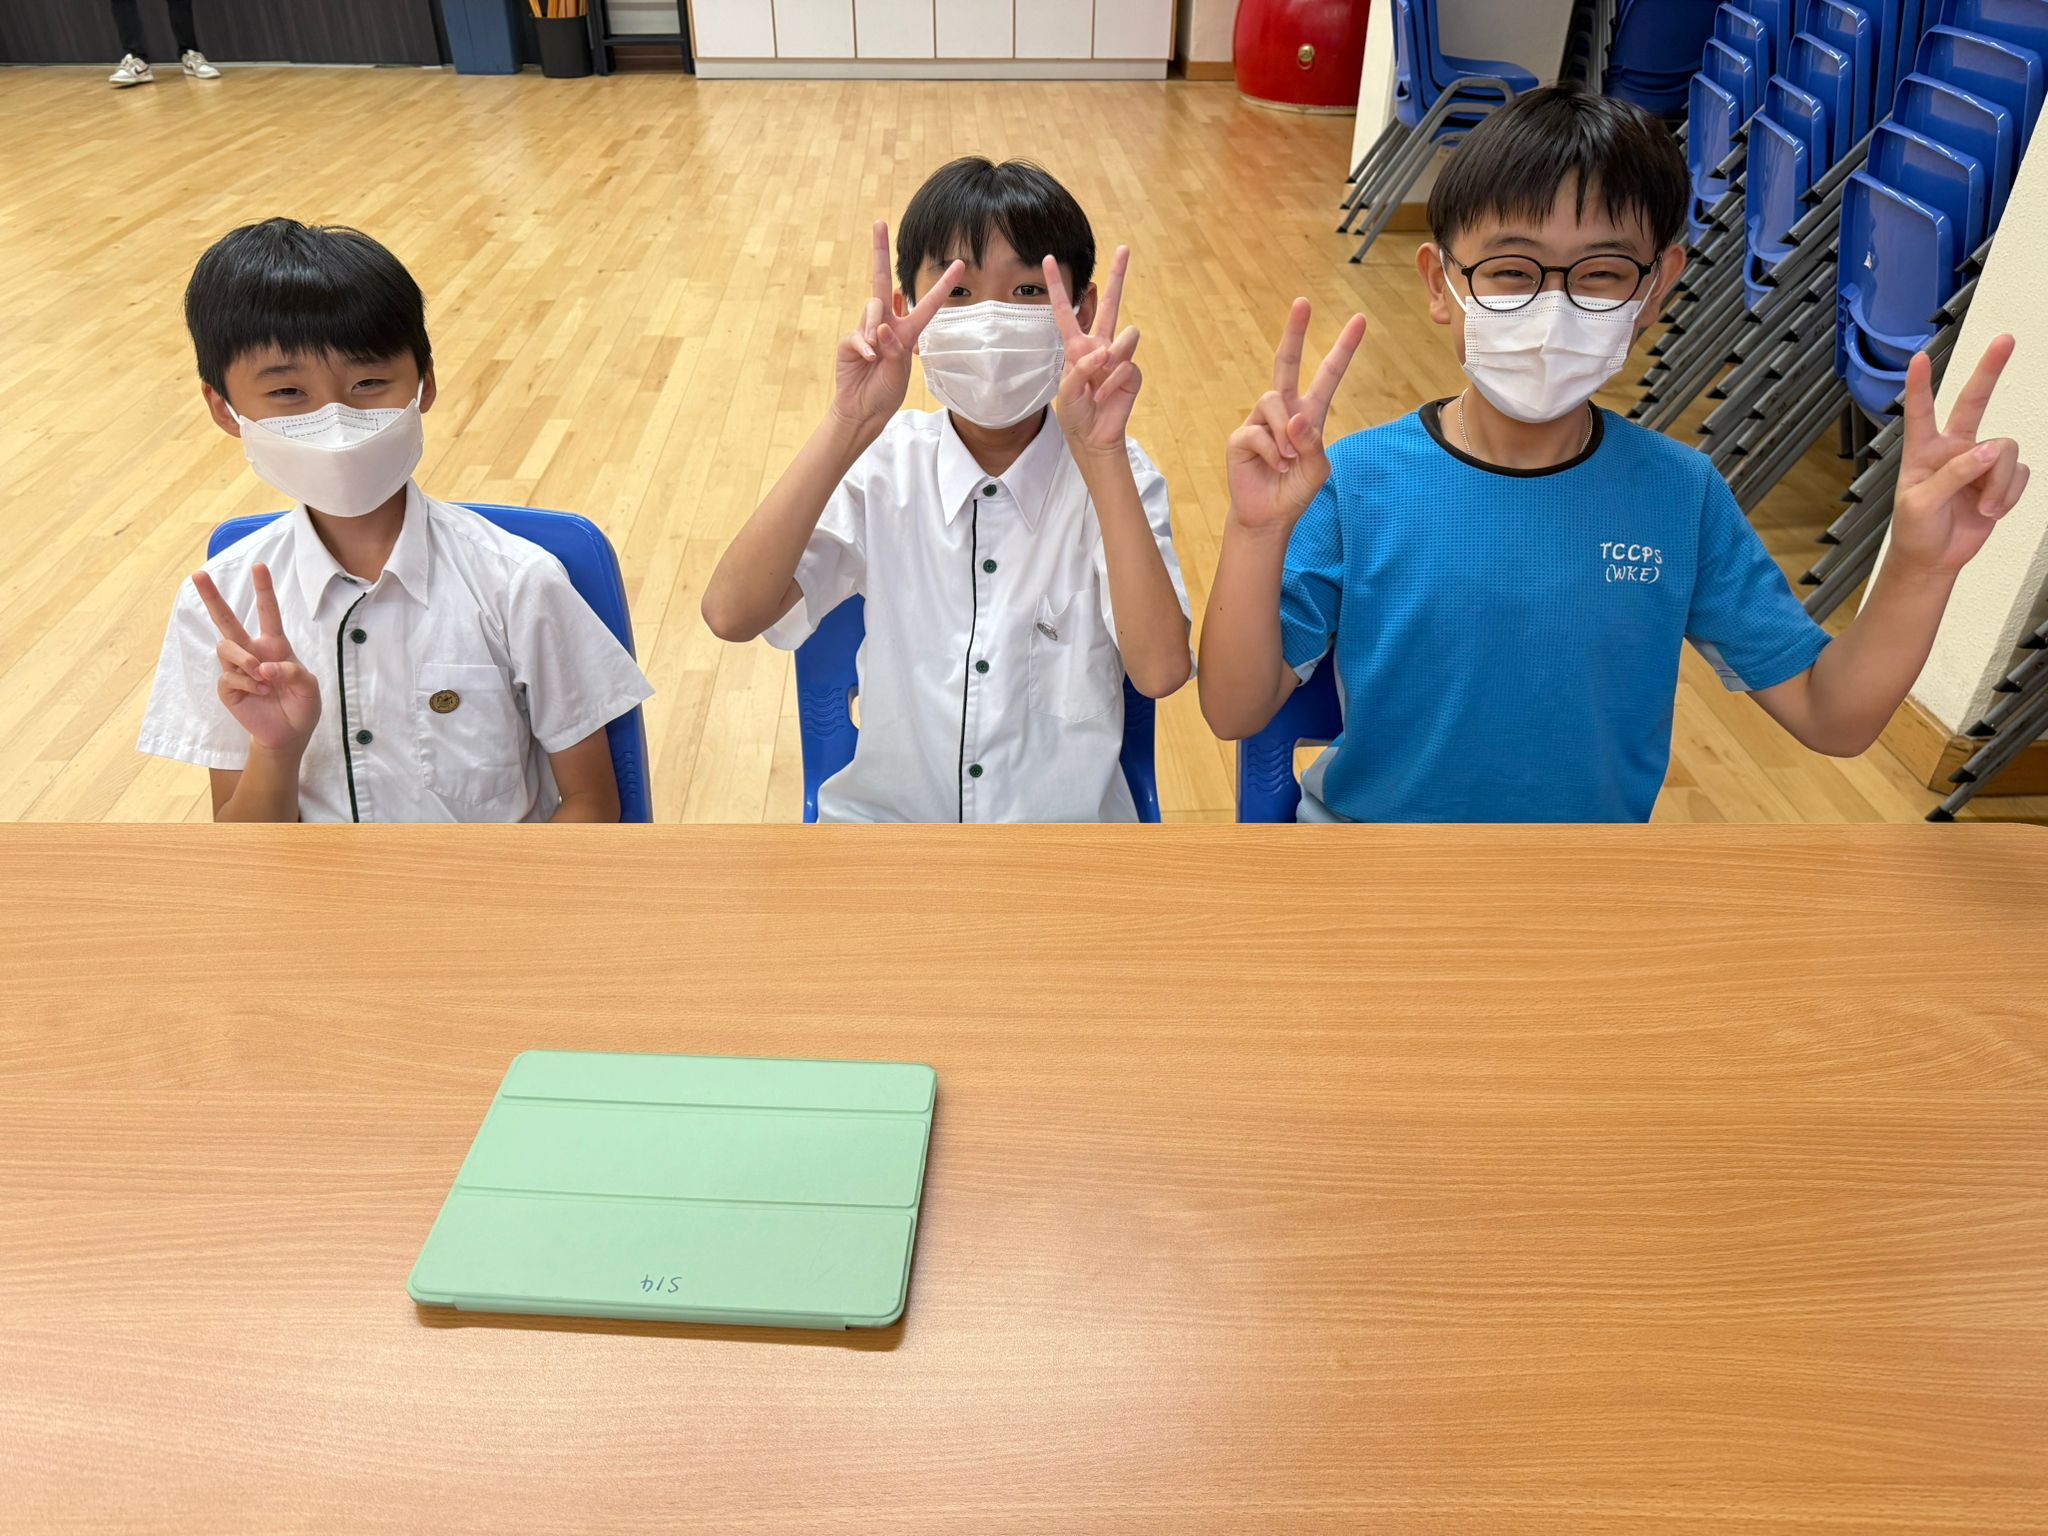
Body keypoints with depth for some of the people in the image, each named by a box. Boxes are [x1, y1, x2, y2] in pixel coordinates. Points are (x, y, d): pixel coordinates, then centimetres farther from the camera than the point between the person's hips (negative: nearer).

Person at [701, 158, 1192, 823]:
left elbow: (1160, 670, -21)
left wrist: (1099, 455, -26)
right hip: (882, 815, 0)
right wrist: (847, 428, -24)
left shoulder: (1113, 473, -6)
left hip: (1067, 819, 0)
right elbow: (731, 614, -17)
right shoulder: (885, 462, -4)